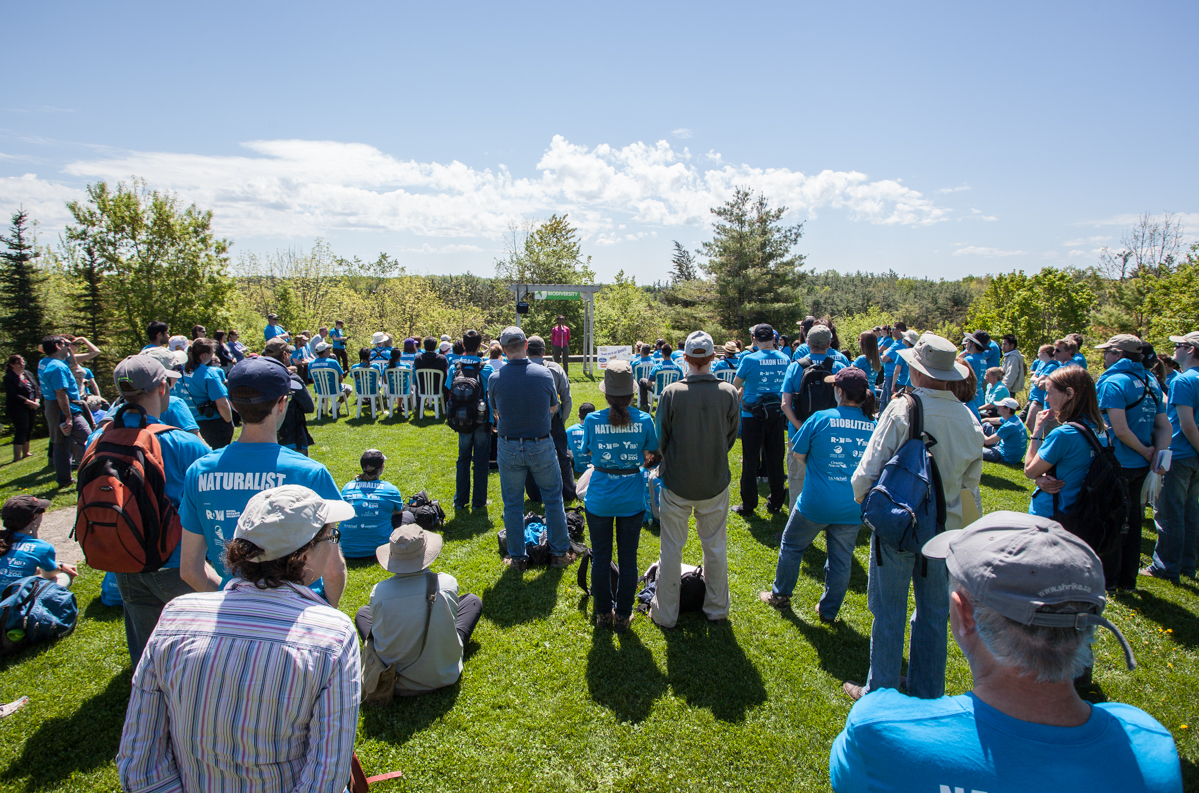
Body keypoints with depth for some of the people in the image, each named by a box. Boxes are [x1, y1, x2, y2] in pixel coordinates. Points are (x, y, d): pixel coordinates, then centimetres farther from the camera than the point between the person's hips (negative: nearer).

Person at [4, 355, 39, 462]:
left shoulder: (28, 374, 12)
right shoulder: (8, 378, -9)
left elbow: (37, 389, 11)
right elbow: (14, 395, -16)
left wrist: (37, 401, -5)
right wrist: (30, 402, -18)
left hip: (31, 408, 7)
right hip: (18, 409, -7)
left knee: (29, 431, 15)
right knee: (20, 432, -11)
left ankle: (26, 453, 29)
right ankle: (17, 457, -10)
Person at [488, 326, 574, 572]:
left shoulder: (495, 379, -10)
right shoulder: (544, 374, -10)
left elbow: (496, 413, 5)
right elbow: (553, 408, 4)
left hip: (508, 447, 0)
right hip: (541, 445, 0)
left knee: (513, 504, 13)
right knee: (553, 499, 15)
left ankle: (517, 558, 22)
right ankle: (560, 552, 23)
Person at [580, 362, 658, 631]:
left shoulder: (592, 420, -12)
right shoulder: (644, 420, -11)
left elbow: (588, 452, 3)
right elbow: (651, 455, 2)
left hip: (600, 499, 0)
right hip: (632, 498, 0)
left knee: (600, 557, 15)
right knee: (628, 558, 13)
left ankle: (603, 613, 29)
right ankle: (623, 616, 25)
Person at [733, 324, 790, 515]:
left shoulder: (749, 359, -12)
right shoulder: (785, 359, 0)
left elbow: (735, 386, -2)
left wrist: (741, 392, 20)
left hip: (753, 415, -4)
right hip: (777, 415, 4)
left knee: (750, 461, 5)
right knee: (775, 460, 13)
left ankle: (748, 504, 12)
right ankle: (776, 502, 22)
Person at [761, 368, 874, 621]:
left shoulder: (821, 419, -14)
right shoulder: (875, 426, -5)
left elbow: (797, 453, -3)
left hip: (816, 504, -3)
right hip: (853, 508, 3)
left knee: (791, 546, 18)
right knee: (841, 560, 16)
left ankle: (780, 595, 32)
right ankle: (829, 610, 29)